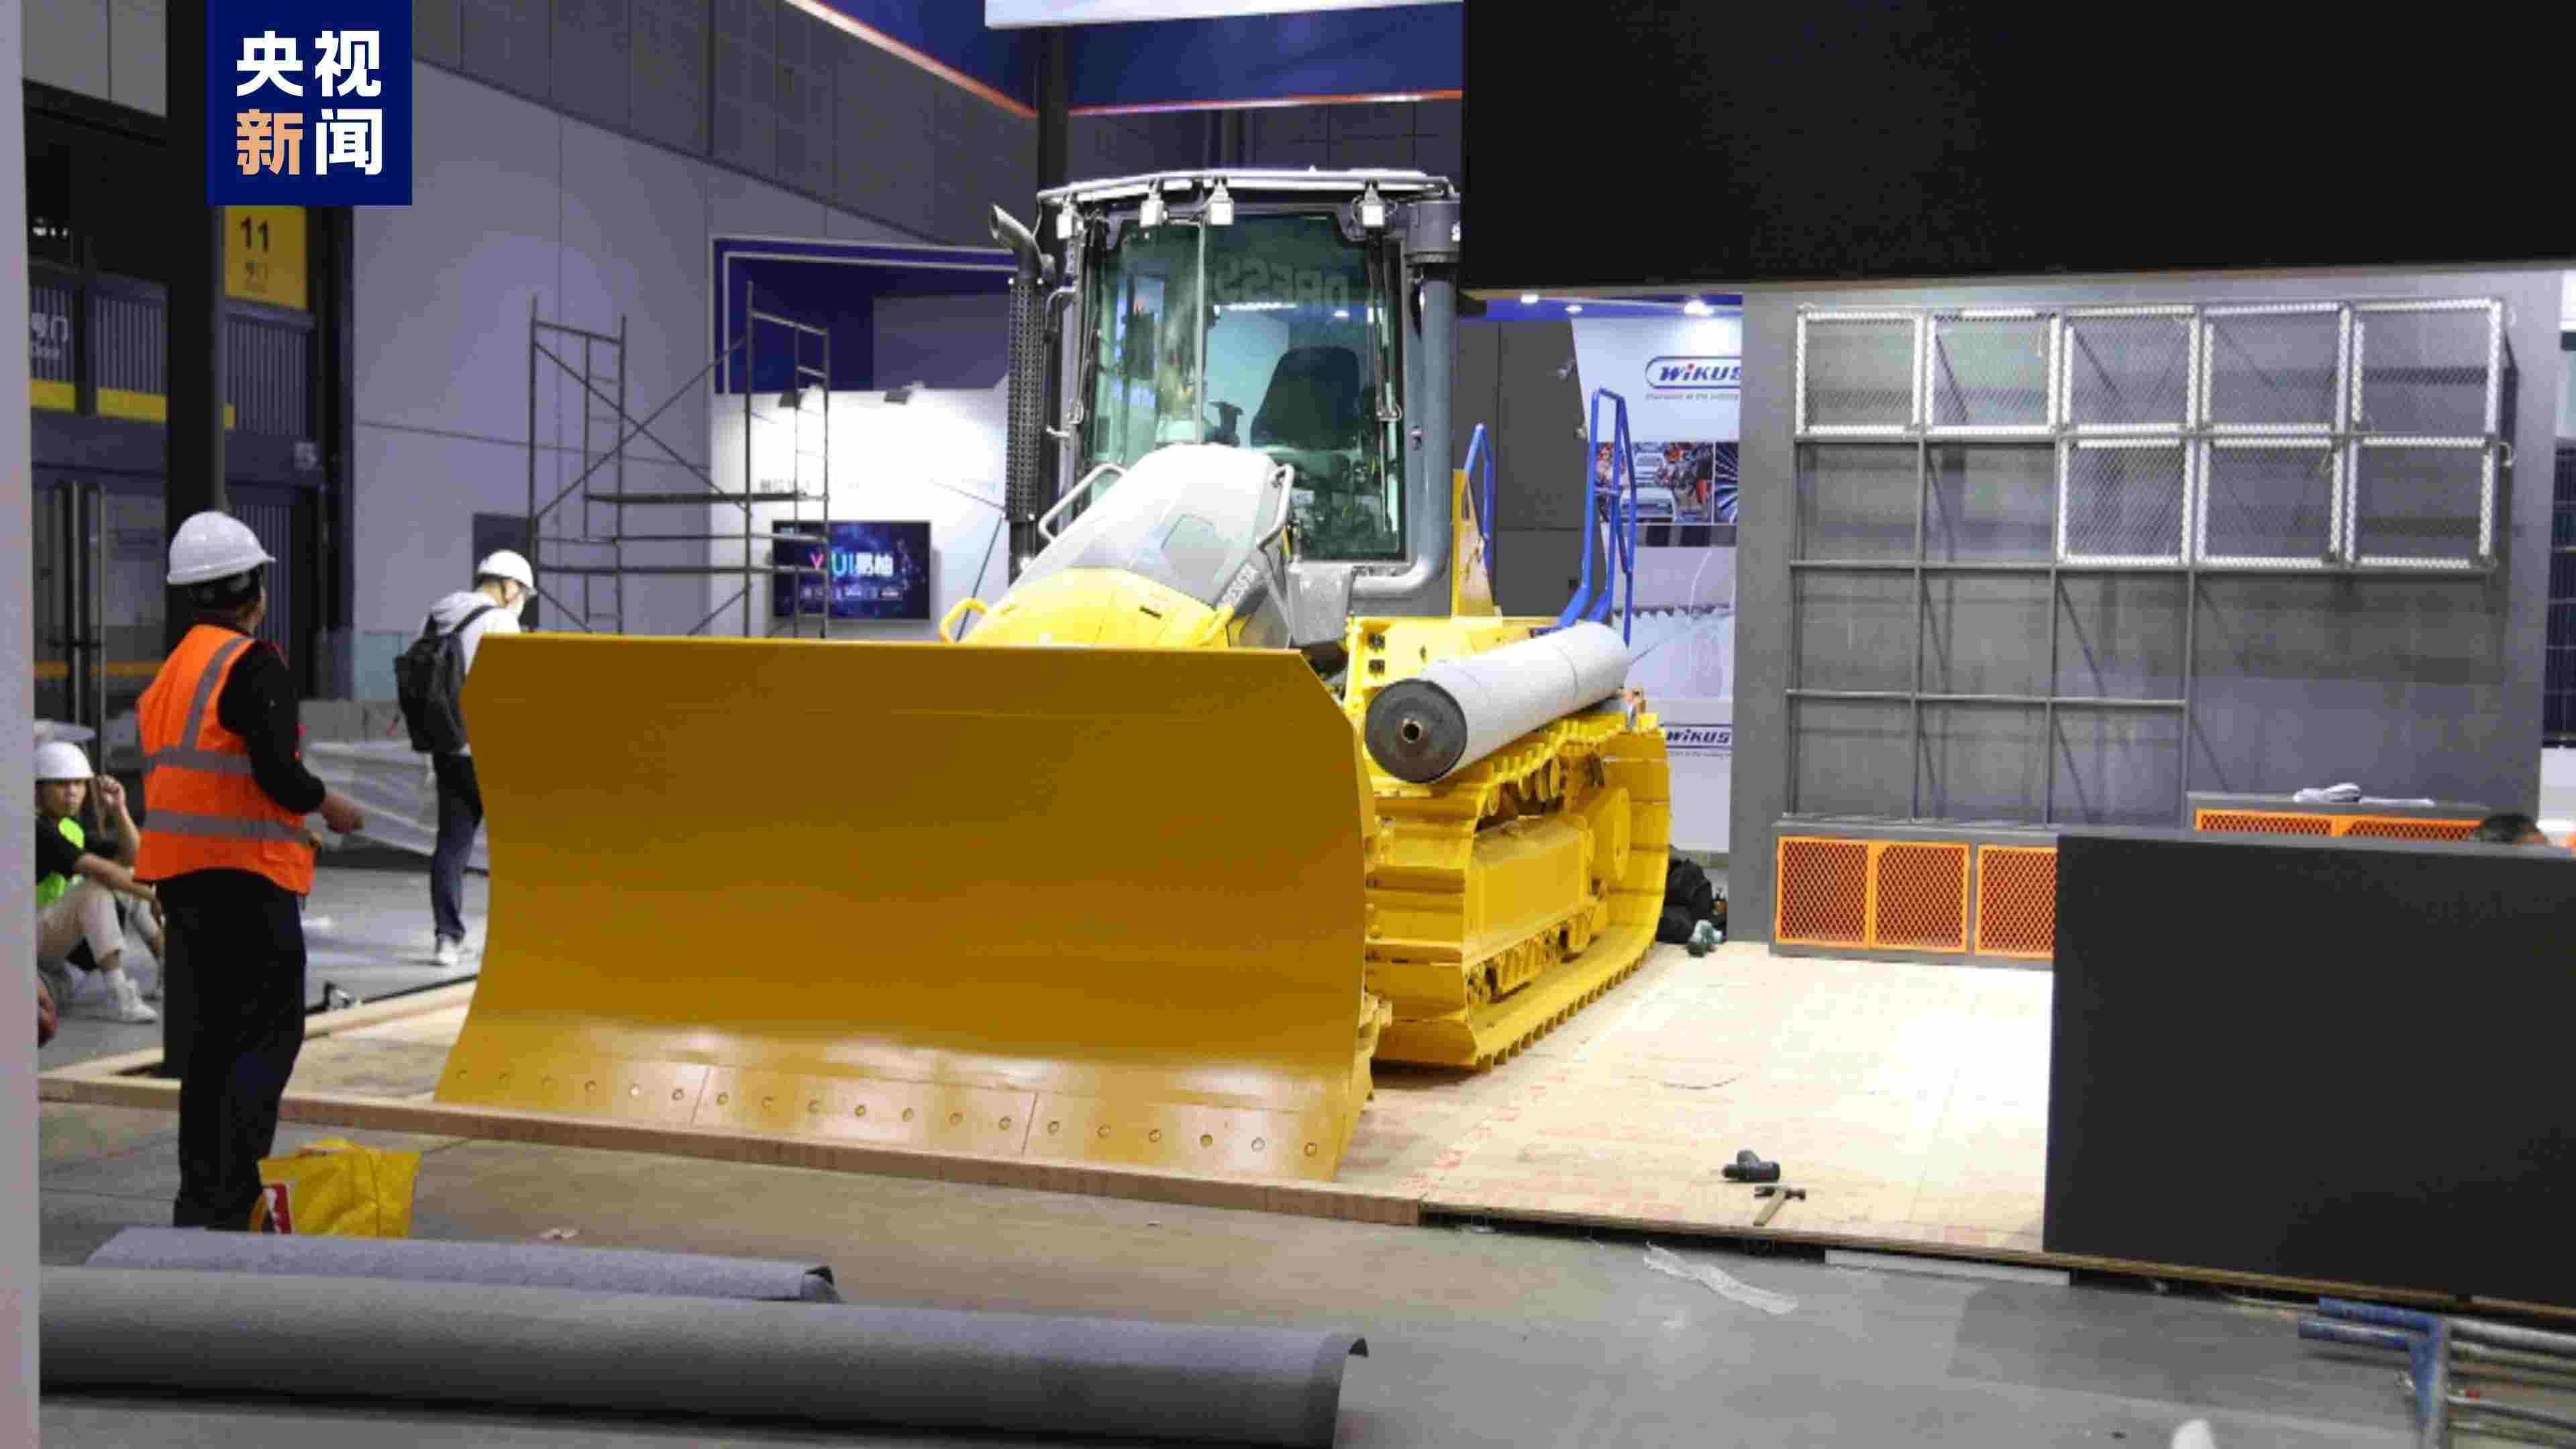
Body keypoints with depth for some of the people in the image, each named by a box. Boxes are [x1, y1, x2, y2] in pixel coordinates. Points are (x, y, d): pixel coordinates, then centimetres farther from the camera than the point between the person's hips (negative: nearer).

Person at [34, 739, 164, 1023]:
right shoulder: (39, 830, -18)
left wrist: (118, 809, -7)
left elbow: (133, 858, 5)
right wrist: (153, 898, -27)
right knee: (96, 888, -30)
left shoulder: (72, 830, 11)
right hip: (30, 935, -9)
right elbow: (97, 869, -28)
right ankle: (120, 998, -38)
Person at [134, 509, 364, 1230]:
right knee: (271, 1032, -4)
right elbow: (276, 772, -20)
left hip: (180, 875, 9)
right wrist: (328, 805, -2)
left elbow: (173, 777, 18)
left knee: (209, 1037, 15)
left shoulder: (171, 671, 17)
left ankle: (200, 1196, 20)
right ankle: (229, 1197, -9)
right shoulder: (253, 664, -11)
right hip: (246, 874, -9)